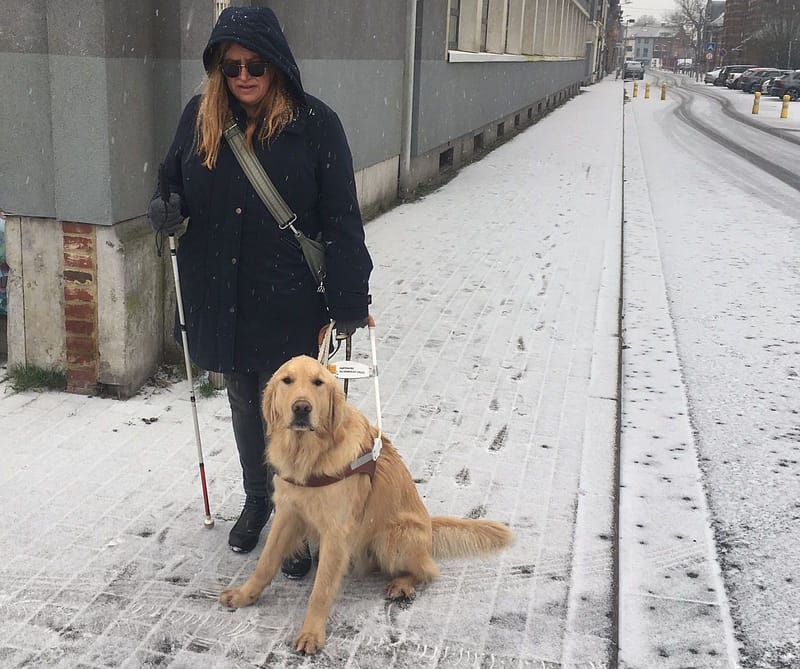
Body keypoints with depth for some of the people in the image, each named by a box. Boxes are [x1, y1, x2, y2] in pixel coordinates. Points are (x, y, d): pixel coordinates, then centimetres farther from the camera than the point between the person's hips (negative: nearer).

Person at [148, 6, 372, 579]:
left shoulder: (315, 123, -11)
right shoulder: (199, 117, 1)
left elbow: (341, 220, -10)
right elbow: (175, 184, 15)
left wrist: (350, 301, -13)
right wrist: (167, 211, -9)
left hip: (290, 304, -4)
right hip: (222, 300, 4)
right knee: (244, 407, 20)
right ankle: (256, 501, 42)